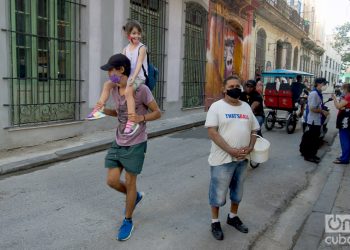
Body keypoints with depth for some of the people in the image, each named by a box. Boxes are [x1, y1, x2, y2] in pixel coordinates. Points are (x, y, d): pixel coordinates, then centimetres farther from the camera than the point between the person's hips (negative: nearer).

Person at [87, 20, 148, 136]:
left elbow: (139, 64, -19)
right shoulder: (125, 49, 13)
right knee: (107, 84, -1)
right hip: (127, 76, 7)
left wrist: (133, 77, -32)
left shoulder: (142, 48, -5)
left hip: (139, 77, -7)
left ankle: (132, 121, -36)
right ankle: (99, 109, 4)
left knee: (128, 91, -35)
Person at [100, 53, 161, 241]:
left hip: (135, 144, -6)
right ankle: (135, 196, 37)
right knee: (112, 181, 5)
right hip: (118, 143, 6)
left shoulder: (141, 90, -17)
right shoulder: (114, 89, 3)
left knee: (130, 182, 4)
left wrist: (142, 118, -28)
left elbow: (157, 113, -9)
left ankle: (128, 221, 26)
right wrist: (106, 111, -1)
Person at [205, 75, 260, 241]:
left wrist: (250, 147, -7)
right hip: (222, 159, -5)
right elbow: (212, 132, -17)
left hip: (242, 159, 6)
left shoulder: (246, 107, 8)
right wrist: (231, 150, -22)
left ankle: (233, 217, 39)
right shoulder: (217, 106, -9)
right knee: (218, 191, 6)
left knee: (237, 190, 19)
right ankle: (215, 222, 24)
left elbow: (254, 130, 13)